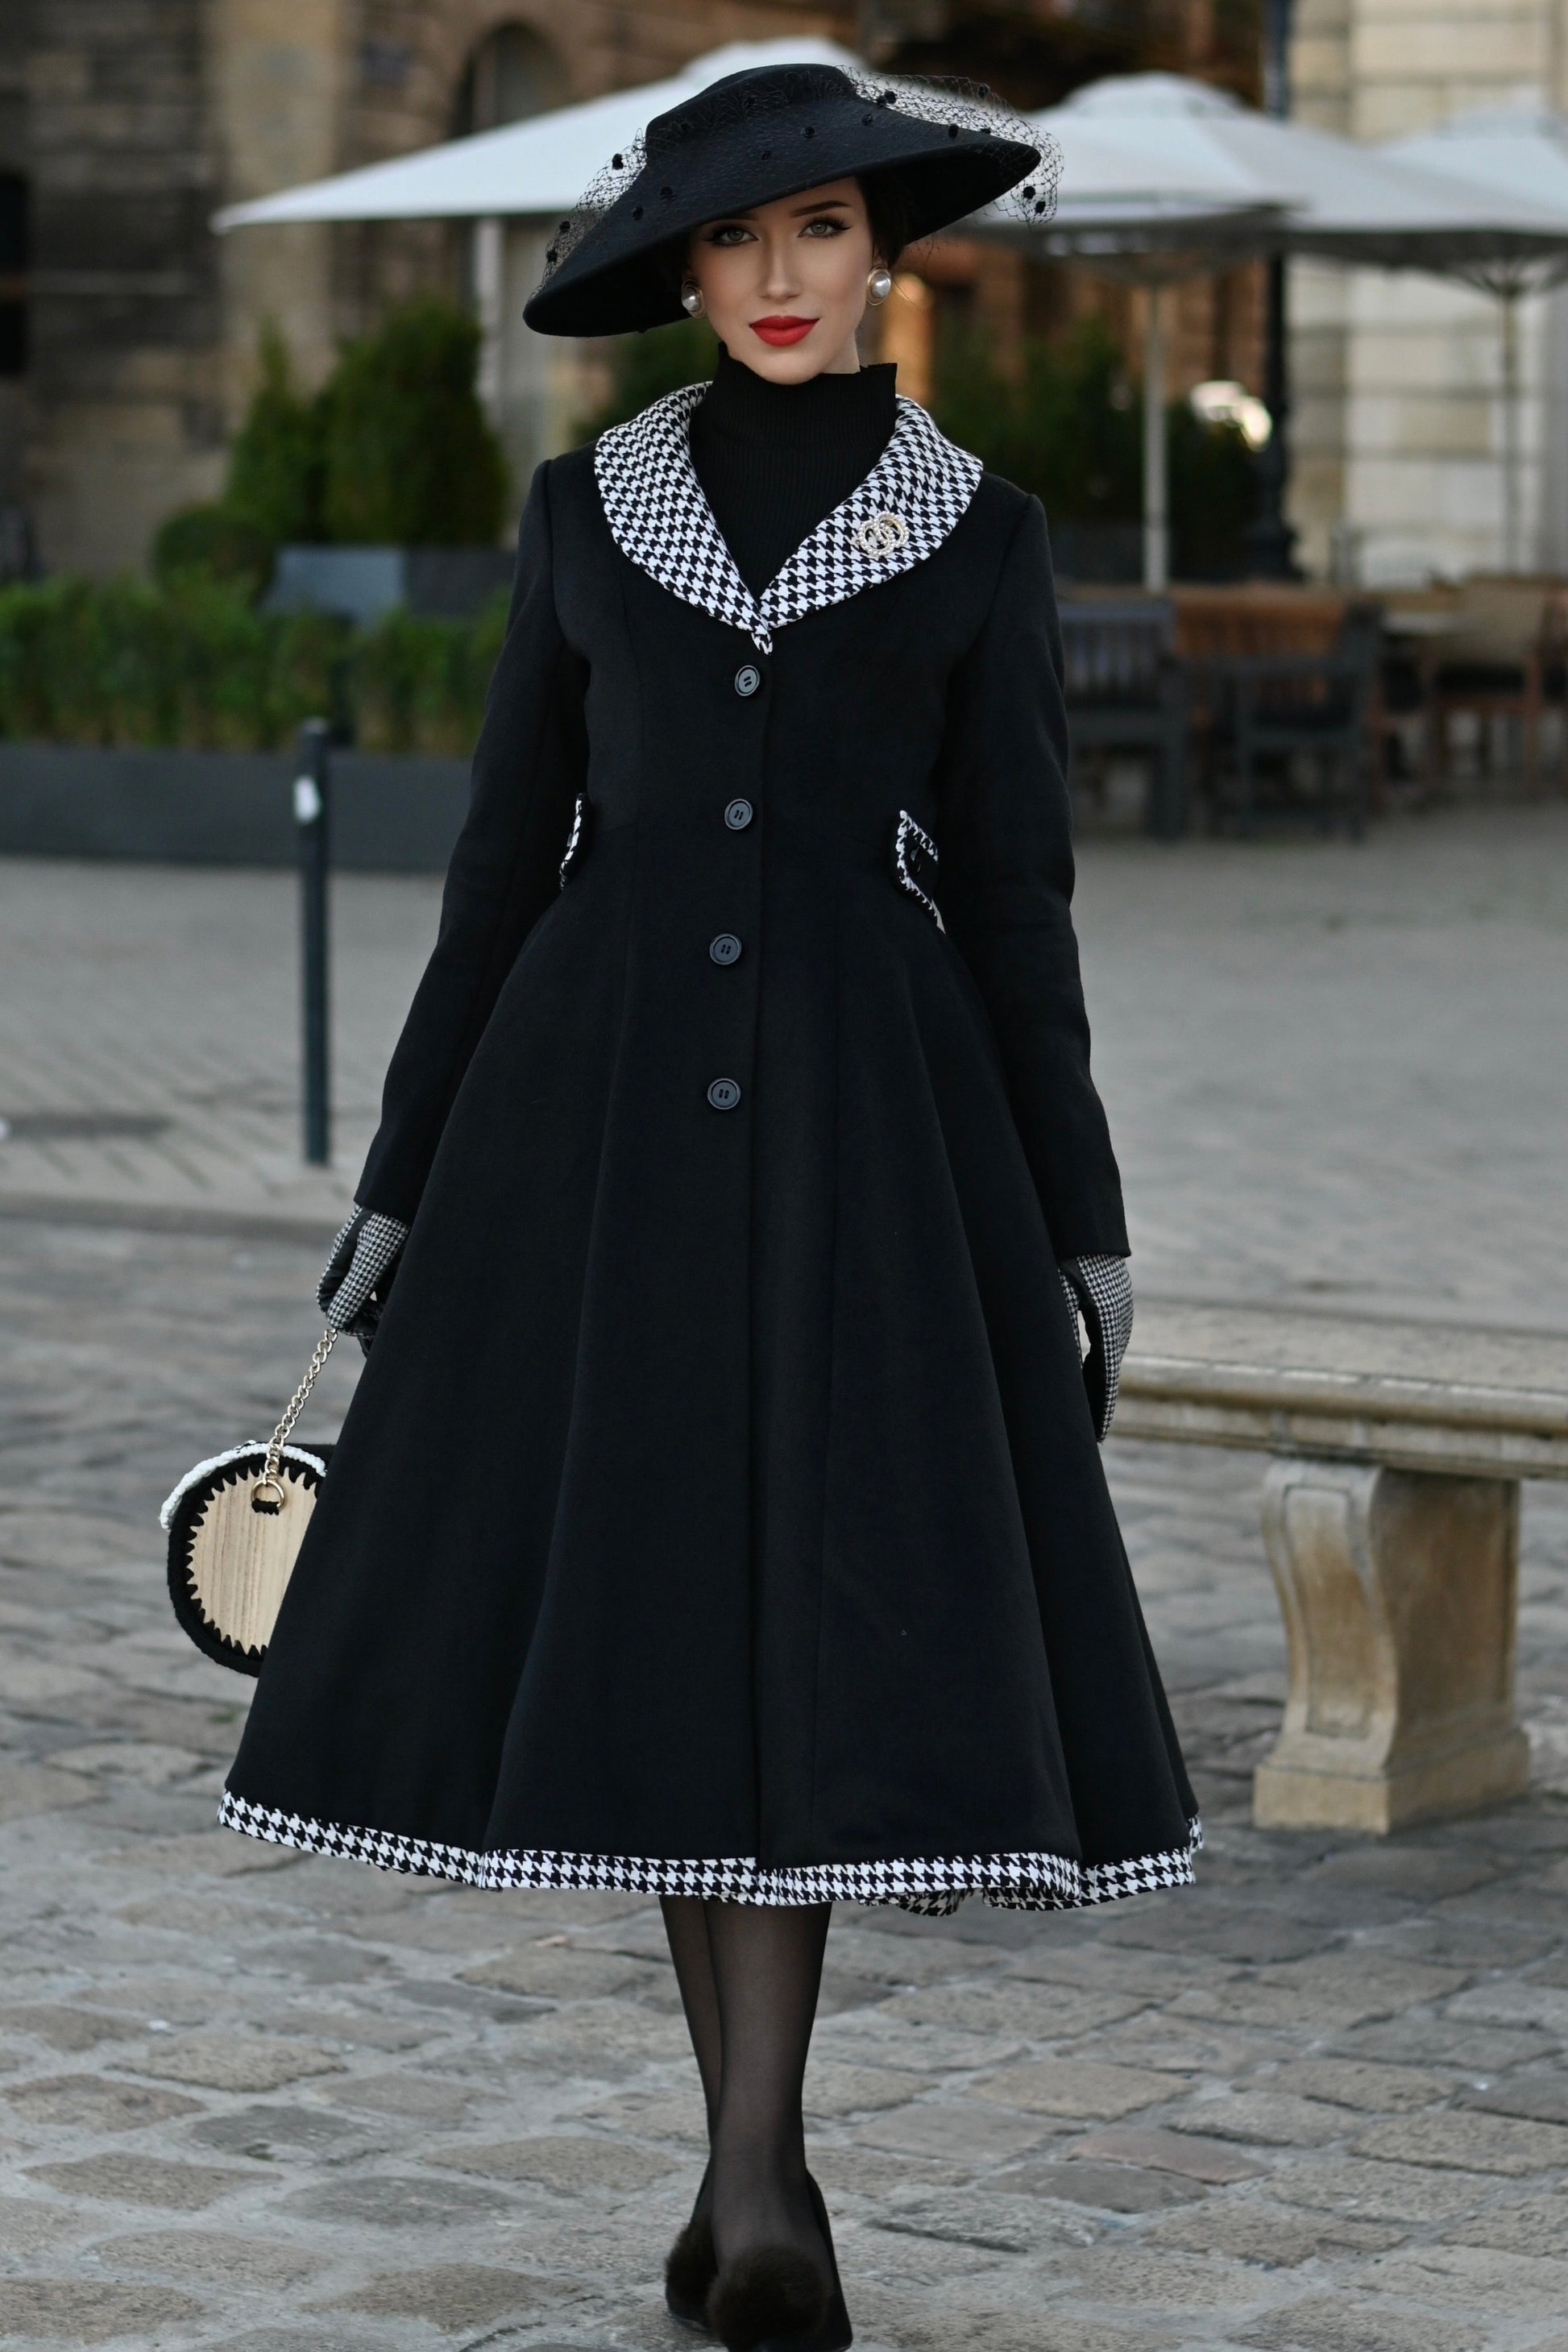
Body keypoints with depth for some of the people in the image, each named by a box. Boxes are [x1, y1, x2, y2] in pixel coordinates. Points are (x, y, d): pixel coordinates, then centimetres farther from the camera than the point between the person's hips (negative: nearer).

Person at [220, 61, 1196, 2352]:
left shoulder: (978, 533, 4)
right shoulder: (589, 506, 8)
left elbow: (1014, 886, 3)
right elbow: (511, 848, 9)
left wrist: (1083, 1220, -1)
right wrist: (405, 1173, 6)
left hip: (869, 1104, -2)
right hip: (608, 1083, 2)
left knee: (820, 1605, -11)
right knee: (646, 1600, 3)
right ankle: (763, 2157, 15)